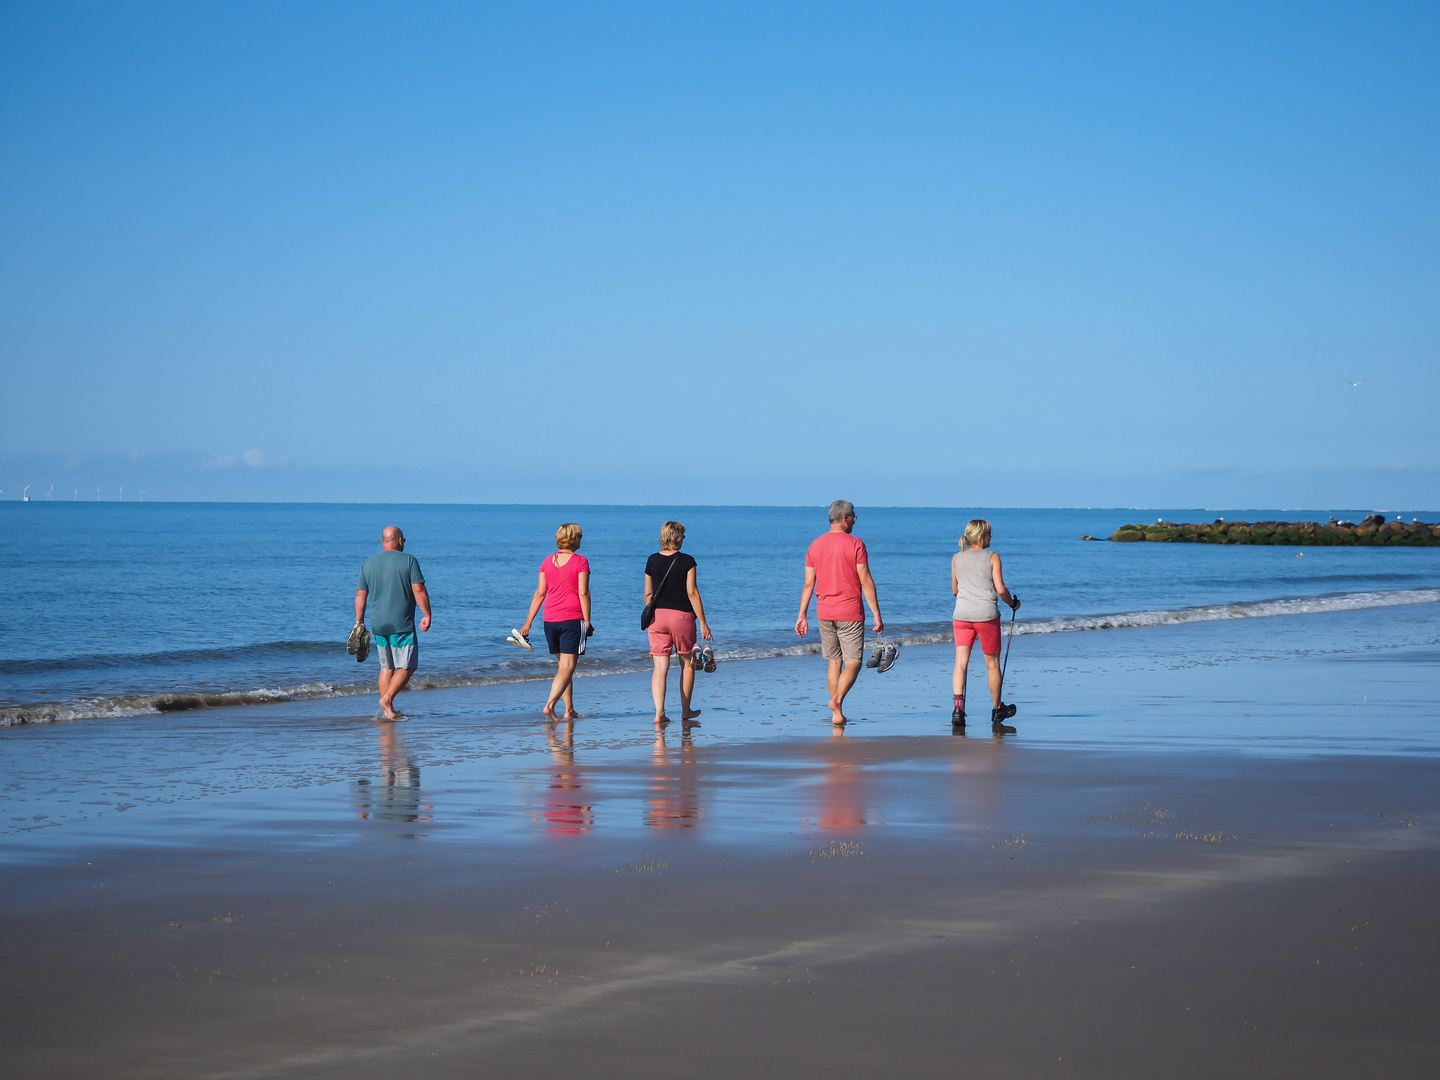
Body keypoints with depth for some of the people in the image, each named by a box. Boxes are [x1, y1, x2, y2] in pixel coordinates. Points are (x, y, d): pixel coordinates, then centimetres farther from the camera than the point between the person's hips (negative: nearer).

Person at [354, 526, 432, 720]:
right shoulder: (409, 561, -5)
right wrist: (427, 615, -5)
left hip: (378, 625, 5)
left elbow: (360, 595, 7)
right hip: (402, 624, -5)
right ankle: (387, 699, -14)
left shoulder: (369, 563, 8)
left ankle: (388, 711, 10)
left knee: (386, 667, 14)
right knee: (407, 666, 3)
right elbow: (419, 590, -11)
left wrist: (359, 622, 11)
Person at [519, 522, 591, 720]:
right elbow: (583, 593, -10)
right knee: (568, 666, -6)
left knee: (563, 665, 14)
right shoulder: (580, 561, -5)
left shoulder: (548, 561, 8)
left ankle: (569, 711, 15)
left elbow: (540, 593, 7)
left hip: (550, 620, 5)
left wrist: (528, 622, 10)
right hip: (572, 619, -5)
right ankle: (550, 705, -23)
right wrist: (587, 622, -6)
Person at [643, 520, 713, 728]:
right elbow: (692, 592, -9)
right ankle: (685, 711, 22)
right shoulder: (686, 561, -7)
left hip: (657, 616, 3)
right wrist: (703, 622, -5)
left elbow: (648, 594, 8)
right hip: (682, 616, -3)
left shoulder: (652, 561, 3)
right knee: (687, 664, 15)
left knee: (660, 668, 1)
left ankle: (659, 713, -12)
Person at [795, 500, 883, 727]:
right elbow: (866, 582, -10)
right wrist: (877, 615, -6)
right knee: (853, 663, 1)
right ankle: (837, 699, -23)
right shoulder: (855, 544, -8)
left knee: (835, 662, 13)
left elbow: (808, 584, 6)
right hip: (850, 614, -5)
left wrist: (802, 615, 11)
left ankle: (837, 713, 12)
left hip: (824, 614, 5)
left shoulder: (815, 545, 6)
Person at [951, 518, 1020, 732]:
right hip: (986, 614, -3)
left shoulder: (956, 558, 10)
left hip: (961, 615, 3)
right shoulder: (992, 557, -2)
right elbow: (1001, 589, -8)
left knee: (960, 661, -3)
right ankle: (997, 712, 24)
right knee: (993, 664, 11)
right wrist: (1013, 603, 10)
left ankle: (958, 706, -24)